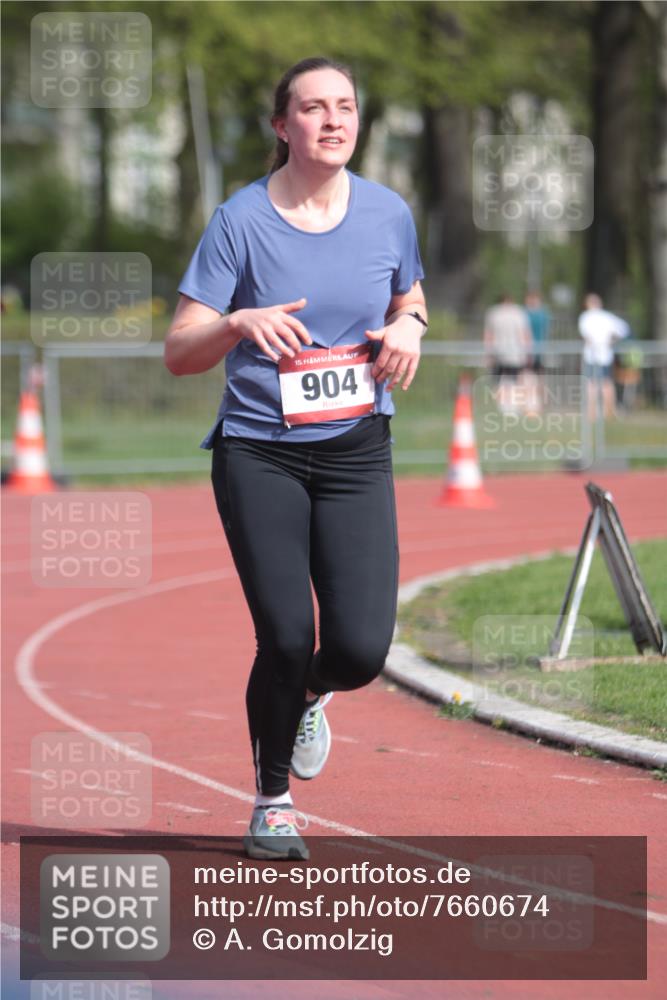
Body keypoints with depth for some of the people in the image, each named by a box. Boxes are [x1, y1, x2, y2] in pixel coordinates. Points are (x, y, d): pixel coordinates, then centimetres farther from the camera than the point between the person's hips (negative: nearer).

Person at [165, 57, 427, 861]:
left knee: (361, 649, -11)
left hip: (357, 454, 2)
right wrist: (240, 324, -26)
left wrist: (407, 328, -2)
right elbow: (179, 352, -6)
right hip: (259, 454, -2)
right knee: (285, 637, -10)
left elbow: (410, 302, 22)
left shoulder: (388, 214, 3)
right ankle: (272, 801, 16)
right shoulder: (241, 220, -6)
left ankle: (309, 695, 28)